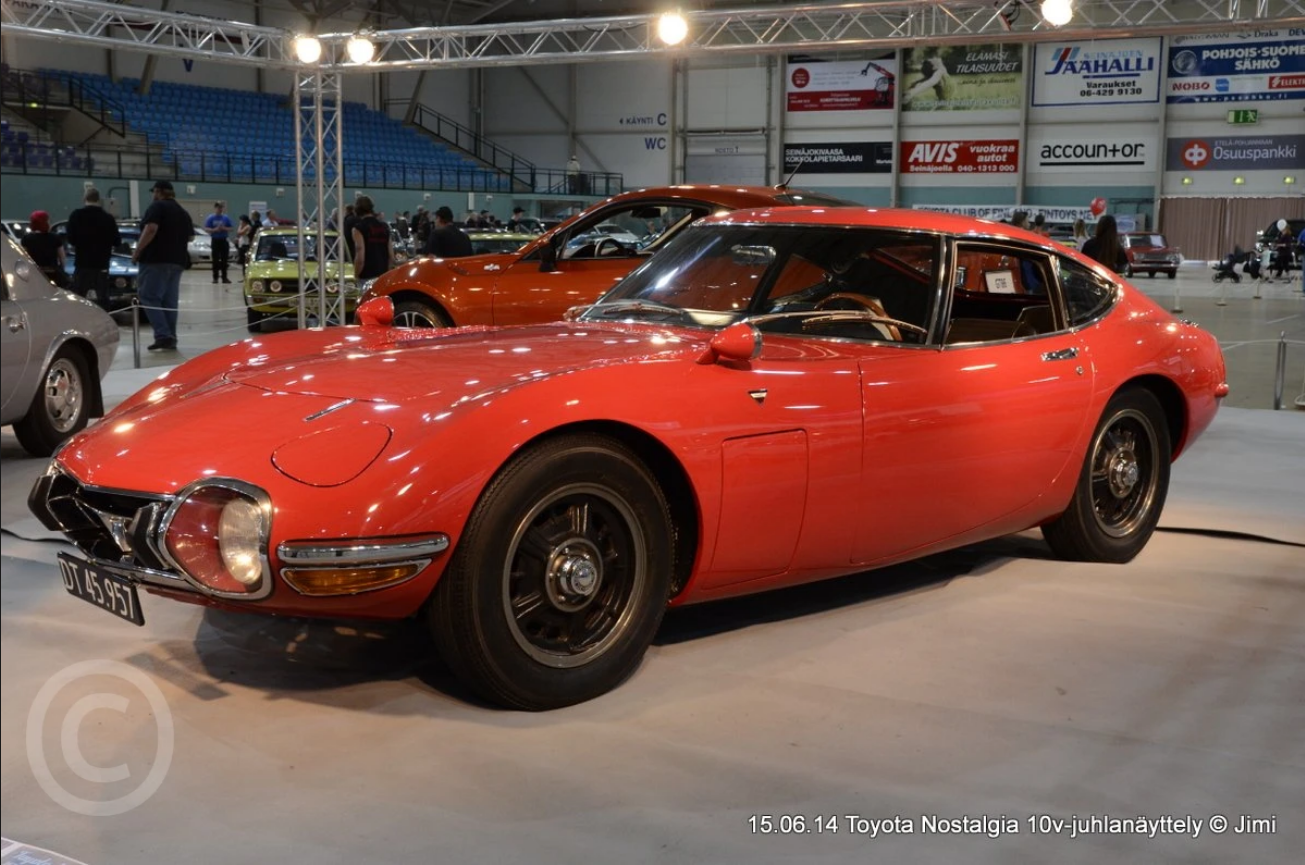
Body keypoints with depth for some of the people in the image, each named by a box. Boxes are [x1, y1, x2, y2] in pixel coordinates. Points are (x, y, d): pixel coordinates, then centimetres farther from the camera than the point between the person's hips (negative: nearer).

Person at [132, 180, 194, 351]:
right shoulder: (182, 211, 18)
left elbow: (151, 229, -20)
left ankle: (163, 335, -18)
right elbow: (190, 237, 22)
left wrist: (137, 251, -15)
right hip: (177, 260, 8)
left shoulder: (157, 207, -6)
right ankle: (171, 338, 6)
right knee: (170, 301, 9)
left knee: (149, 297, -6)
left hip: (156, 259, -8)